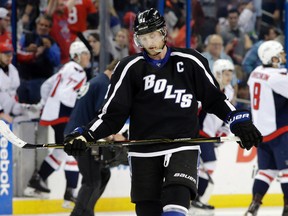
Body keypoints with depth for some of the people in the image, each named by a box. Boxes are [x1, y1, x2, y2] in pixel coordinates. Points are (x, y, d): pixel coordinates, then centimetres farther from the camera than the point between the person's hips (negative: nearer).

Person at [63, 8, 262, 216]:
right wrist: (83, 135, -12)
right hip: (144, 153, 1)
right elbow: (113, 113, 0)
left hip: (182, 148, -1)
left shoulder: (190, 61, 1)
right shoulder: (130, 68, 0)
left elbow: (214, 98, 10)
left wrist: (240, 121, -1)